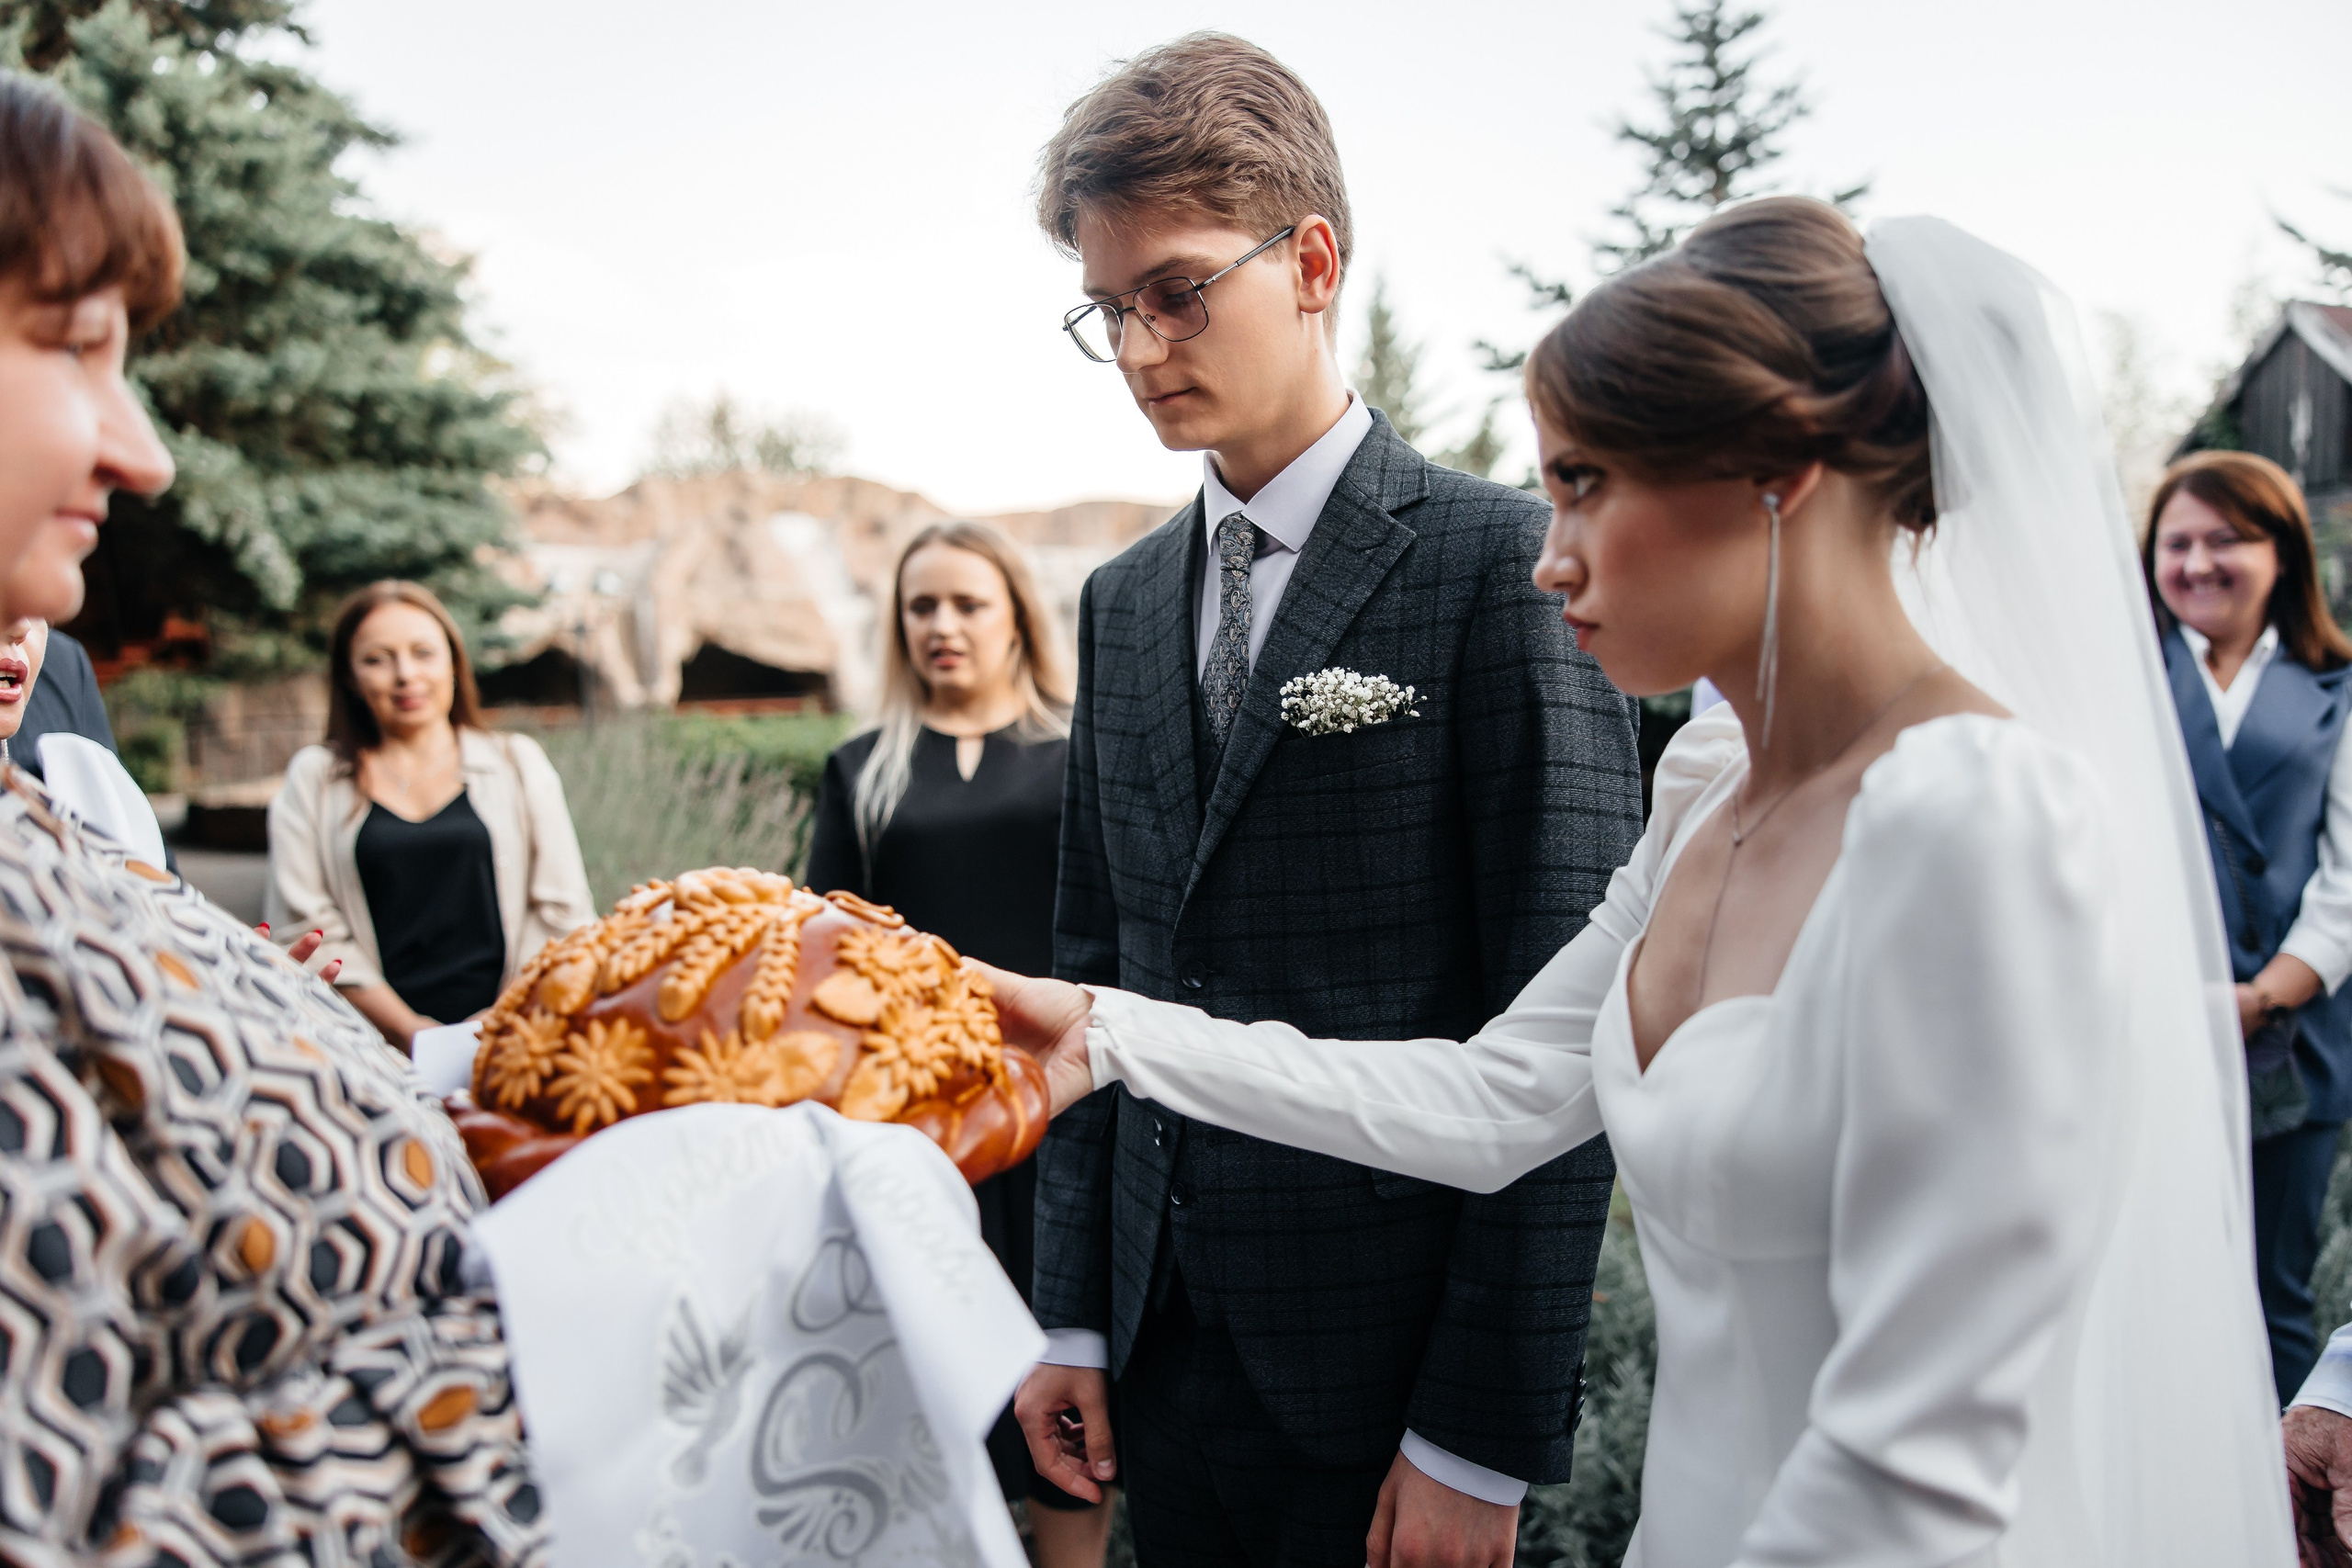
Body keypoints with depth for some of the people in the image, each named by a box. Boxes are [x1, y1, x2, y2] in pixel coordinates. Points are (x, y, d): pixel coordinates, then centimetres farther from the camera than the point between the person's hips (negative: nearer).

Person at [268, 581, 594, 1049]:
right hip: (382, 1043, 0)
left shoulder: (517, 763, 15)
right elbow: (306, 928, 5)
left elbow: (562, 911, 10)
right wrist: (412, 1033, -7)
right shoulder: (313, 779, 14)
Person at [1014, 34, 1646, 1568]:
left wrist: (1485, 1436, -14)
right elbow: (1095, 971, 12)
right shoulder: (1124, 601, 9)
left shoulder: (1503, 561, -11)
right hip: (1164, 1352, 6)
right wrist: (1072, 1312, 9)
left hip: (1385, 1381, -5)